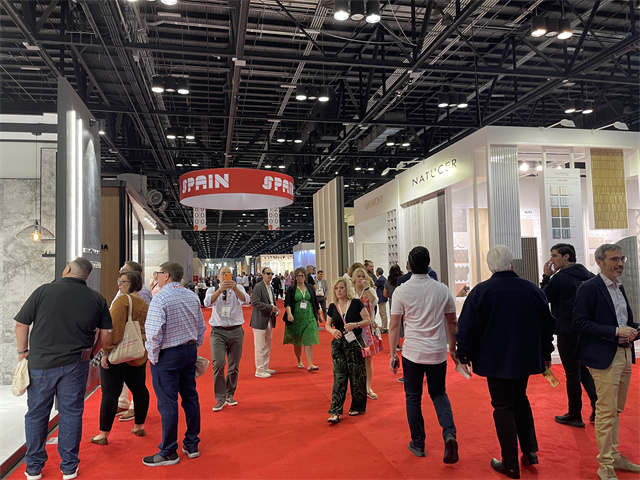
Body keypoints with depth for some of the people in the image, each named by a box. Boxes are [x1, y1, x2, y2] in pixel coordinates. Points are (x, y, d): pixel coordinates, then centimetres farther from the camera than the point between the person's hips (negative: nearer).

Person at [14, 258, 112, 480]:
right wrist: (91, 352, 17)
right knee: (71, 413, 11)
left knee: (36, 414, 14)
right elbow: (105, 332, 4)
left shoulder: (43, 291, -8)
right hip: (75, 365, 1)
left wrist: (23, 351, 9)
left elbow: (21, 324, -4)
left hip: (41, 362, -1)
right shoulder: (97, 299, -1)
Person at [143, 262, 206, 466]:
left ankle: (168, 453, 13)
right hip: (190, 351, 8)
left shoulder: (160, 298, -16)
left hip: (167, 355, -7)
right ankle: (192, 445, 27)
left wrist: (153, 357, -9)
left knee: (167, 403, 2)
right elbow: (201, 326, 11)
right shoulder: (192, 296, 6)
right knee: (190, 397, 15)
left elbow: (154, 333, -21)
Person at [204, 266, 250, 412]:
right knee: (218, 364, -12)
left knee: (234, 366, 7)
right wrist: (220, 289, -33)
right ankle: (220, 399, -1)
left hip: (236, 330, 1)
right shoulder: (212, 290, 5)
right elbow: (207, 303, -17)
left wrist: (235, 288, -34)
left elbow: (246, 300, -16)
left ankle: (230, 395, 25)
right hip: (218, 331, -1)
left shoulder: (238, 289, 4)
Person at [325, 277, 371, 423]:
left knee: (356, 376, 4)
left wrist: (355, 325, -20)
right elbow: (327, 325, 16)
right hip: (338, 344, 3)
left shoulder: (356, 303, -4)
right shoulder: (332, 307, 6)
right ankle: (336, 412, 1)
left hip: (355, 343, -3)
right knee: (339, 377, 0)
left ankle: (357, 407, 23)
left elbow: (368, 320, -3)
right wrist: (332, 331, -6)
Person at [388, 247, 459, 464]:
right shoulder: (442, 290, -2)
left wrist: (392, 354, 1)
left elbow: (394, 325, -8)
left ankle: (418, 444, 22)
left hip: (412, 353, -2)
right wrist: (453, 348, 19)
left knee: (413, 397, 13)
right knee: (439, 393, 20)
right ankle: (449, 434, 0)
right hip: (438, 353, 2)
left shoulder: (401, 291, -10)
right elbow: (452, 322, 6)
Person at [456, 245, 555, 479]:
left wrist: (464, 355, 0)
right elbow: (547, 323, 8)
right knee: (520, 399, 24)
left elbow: (468, 327, -12)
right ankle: (530, 450, 25)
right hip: (526, 358, 4)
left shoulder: (481, 291, -14)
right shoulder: (532, 289, -2)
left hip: (496, 360, -4)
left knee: (503, 406, 6)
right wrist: (546, 353, 20)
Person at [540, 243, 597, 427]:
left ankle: (574, 416, 13)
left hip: (568, 334, -7)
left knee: (572, 374, 2)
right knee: (585, 370, 20)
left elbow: (543, 298, -5)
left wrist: (546, 277, 0)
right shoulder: (590, 277, 7)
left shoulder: (560, 278, -16)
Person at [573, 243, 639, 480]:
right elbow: (580, 322, -18)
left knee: (615, 410, 18)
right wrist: (616, 331, -22)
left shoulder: (619, 288, 14)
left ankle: (613, 456, 33)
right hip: (604, 357, -8)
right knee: (607, 411, -2)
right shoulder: (589, 288, -12)